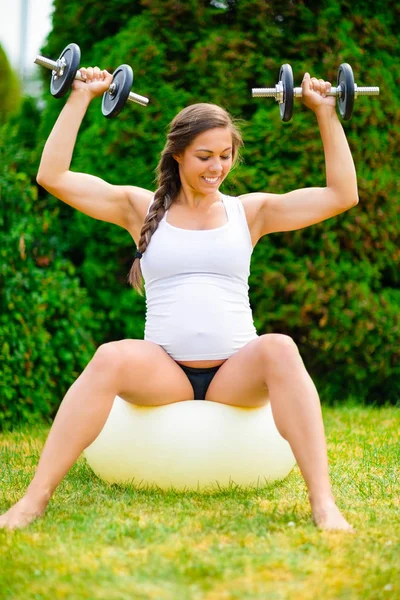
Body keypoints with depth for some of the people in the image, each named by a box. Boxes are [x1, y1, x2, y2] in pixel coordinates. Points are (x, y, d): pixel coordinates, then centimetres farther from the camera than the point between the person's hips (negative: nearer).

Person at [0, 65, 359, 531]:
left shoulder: (250, 211, 12)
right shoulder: (142, 209, 10)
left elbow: (343, 194, 8)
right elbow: (53, 177, 3)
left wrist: (326, 113, 5)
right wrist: (81, 98, 3)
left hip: (236, 372, 1)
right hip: (163, 371, 0)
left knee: (280, 348, -34)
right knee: (110, 357, -34)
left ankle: (322, 502, -38)